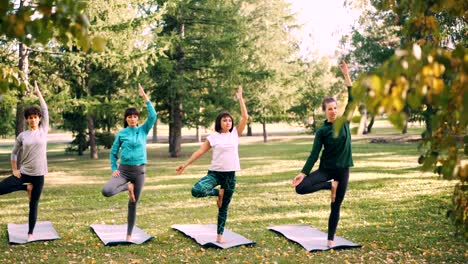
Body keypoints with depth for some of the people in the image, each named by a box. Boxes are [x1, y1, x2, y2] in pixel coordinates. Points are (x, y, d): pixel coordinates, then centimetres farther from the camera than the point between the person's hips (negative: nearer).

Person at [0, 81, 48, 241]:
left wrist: (38, 93, -2)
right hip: (23, 172, 2)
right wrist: (14, 169, 4)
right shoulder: (22, 135, 2)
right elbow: (14, 152, 12)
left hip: (38, 174, -1)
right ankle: (26, 188, 9)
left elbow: (45, 111, -4)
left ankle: (30, 233, 22)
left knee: (33, 205, 7)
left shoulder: (44, 131, -1)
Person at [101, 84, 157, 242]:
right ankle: (127, 187, 2)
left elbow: (153, 116, -12)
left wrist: (145, 97, -16)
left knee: (133, 204, 6)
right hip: (123, 169, 0)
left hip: (139, 171, 0)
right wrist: (114, 169, -4)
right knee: (106, 191, -27)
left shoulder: (143, 130, 2)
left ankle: (129, 235, 20)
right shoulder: (121, 134, 2)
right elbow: (113, 152, 8)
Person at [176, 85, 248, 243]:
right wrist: (185, 165, 0)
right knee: (196, 191, -28)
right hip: (215, 172, -1)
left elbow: (245, 117, -4)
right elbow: (200, 152, 2)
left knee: (224, 207, 9)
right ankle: (218, 193, 0)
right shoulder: (213, 137, 0)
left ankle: (219, 235, 22)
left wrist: (240, 99, -5)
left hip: (230, 175, 1)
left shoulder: (235, 134, 3)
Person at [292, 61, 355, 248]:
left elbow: (352, 99, -7)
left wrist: (346, 75, -13)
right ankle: (330, 186, 0)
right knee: (301, 188, -21)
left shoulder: (345, 121, 0)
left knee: (336, 206, 7)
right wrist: (303, 173, -17)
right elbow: (314, 154, -8)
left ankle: (330, 239, 20)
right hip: (326, 168, -1)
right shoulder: (322, 131, -6)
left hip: (343, 169, 1)